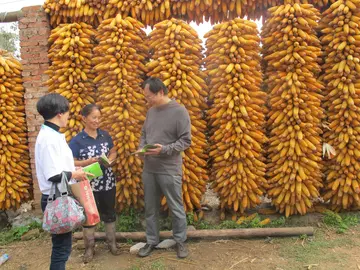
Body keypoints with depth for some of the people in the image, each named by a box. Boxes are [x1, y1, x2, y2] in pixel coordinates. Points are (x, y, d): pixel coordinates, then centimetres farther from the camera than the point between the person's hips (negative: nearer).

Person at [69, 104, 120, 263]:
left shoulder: (105, 135, 1)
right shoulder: (77, 140, -12)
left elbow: (113, 152, 12)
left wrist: (109, 159, -8)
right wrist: (89, 162, -24)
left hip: (108, 182, 4)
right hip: (89, 184, -3)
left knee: (109, 213, 16)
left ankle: (112, 243, 35)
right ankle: (89, 248, 29)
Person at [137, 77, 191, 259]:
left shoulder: (179, 111, -10)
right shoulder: (151, 111, 8)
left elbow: (186, 141, -12)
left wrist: (164, 149, -23)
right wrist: (141, 147, -3)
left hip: (169, 171, -5)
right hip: (149, 169, 6)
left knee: (176, 208, 9)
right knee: (150, 208, 15)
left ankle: (180, 241, 28)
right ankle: (151, 241, 32)